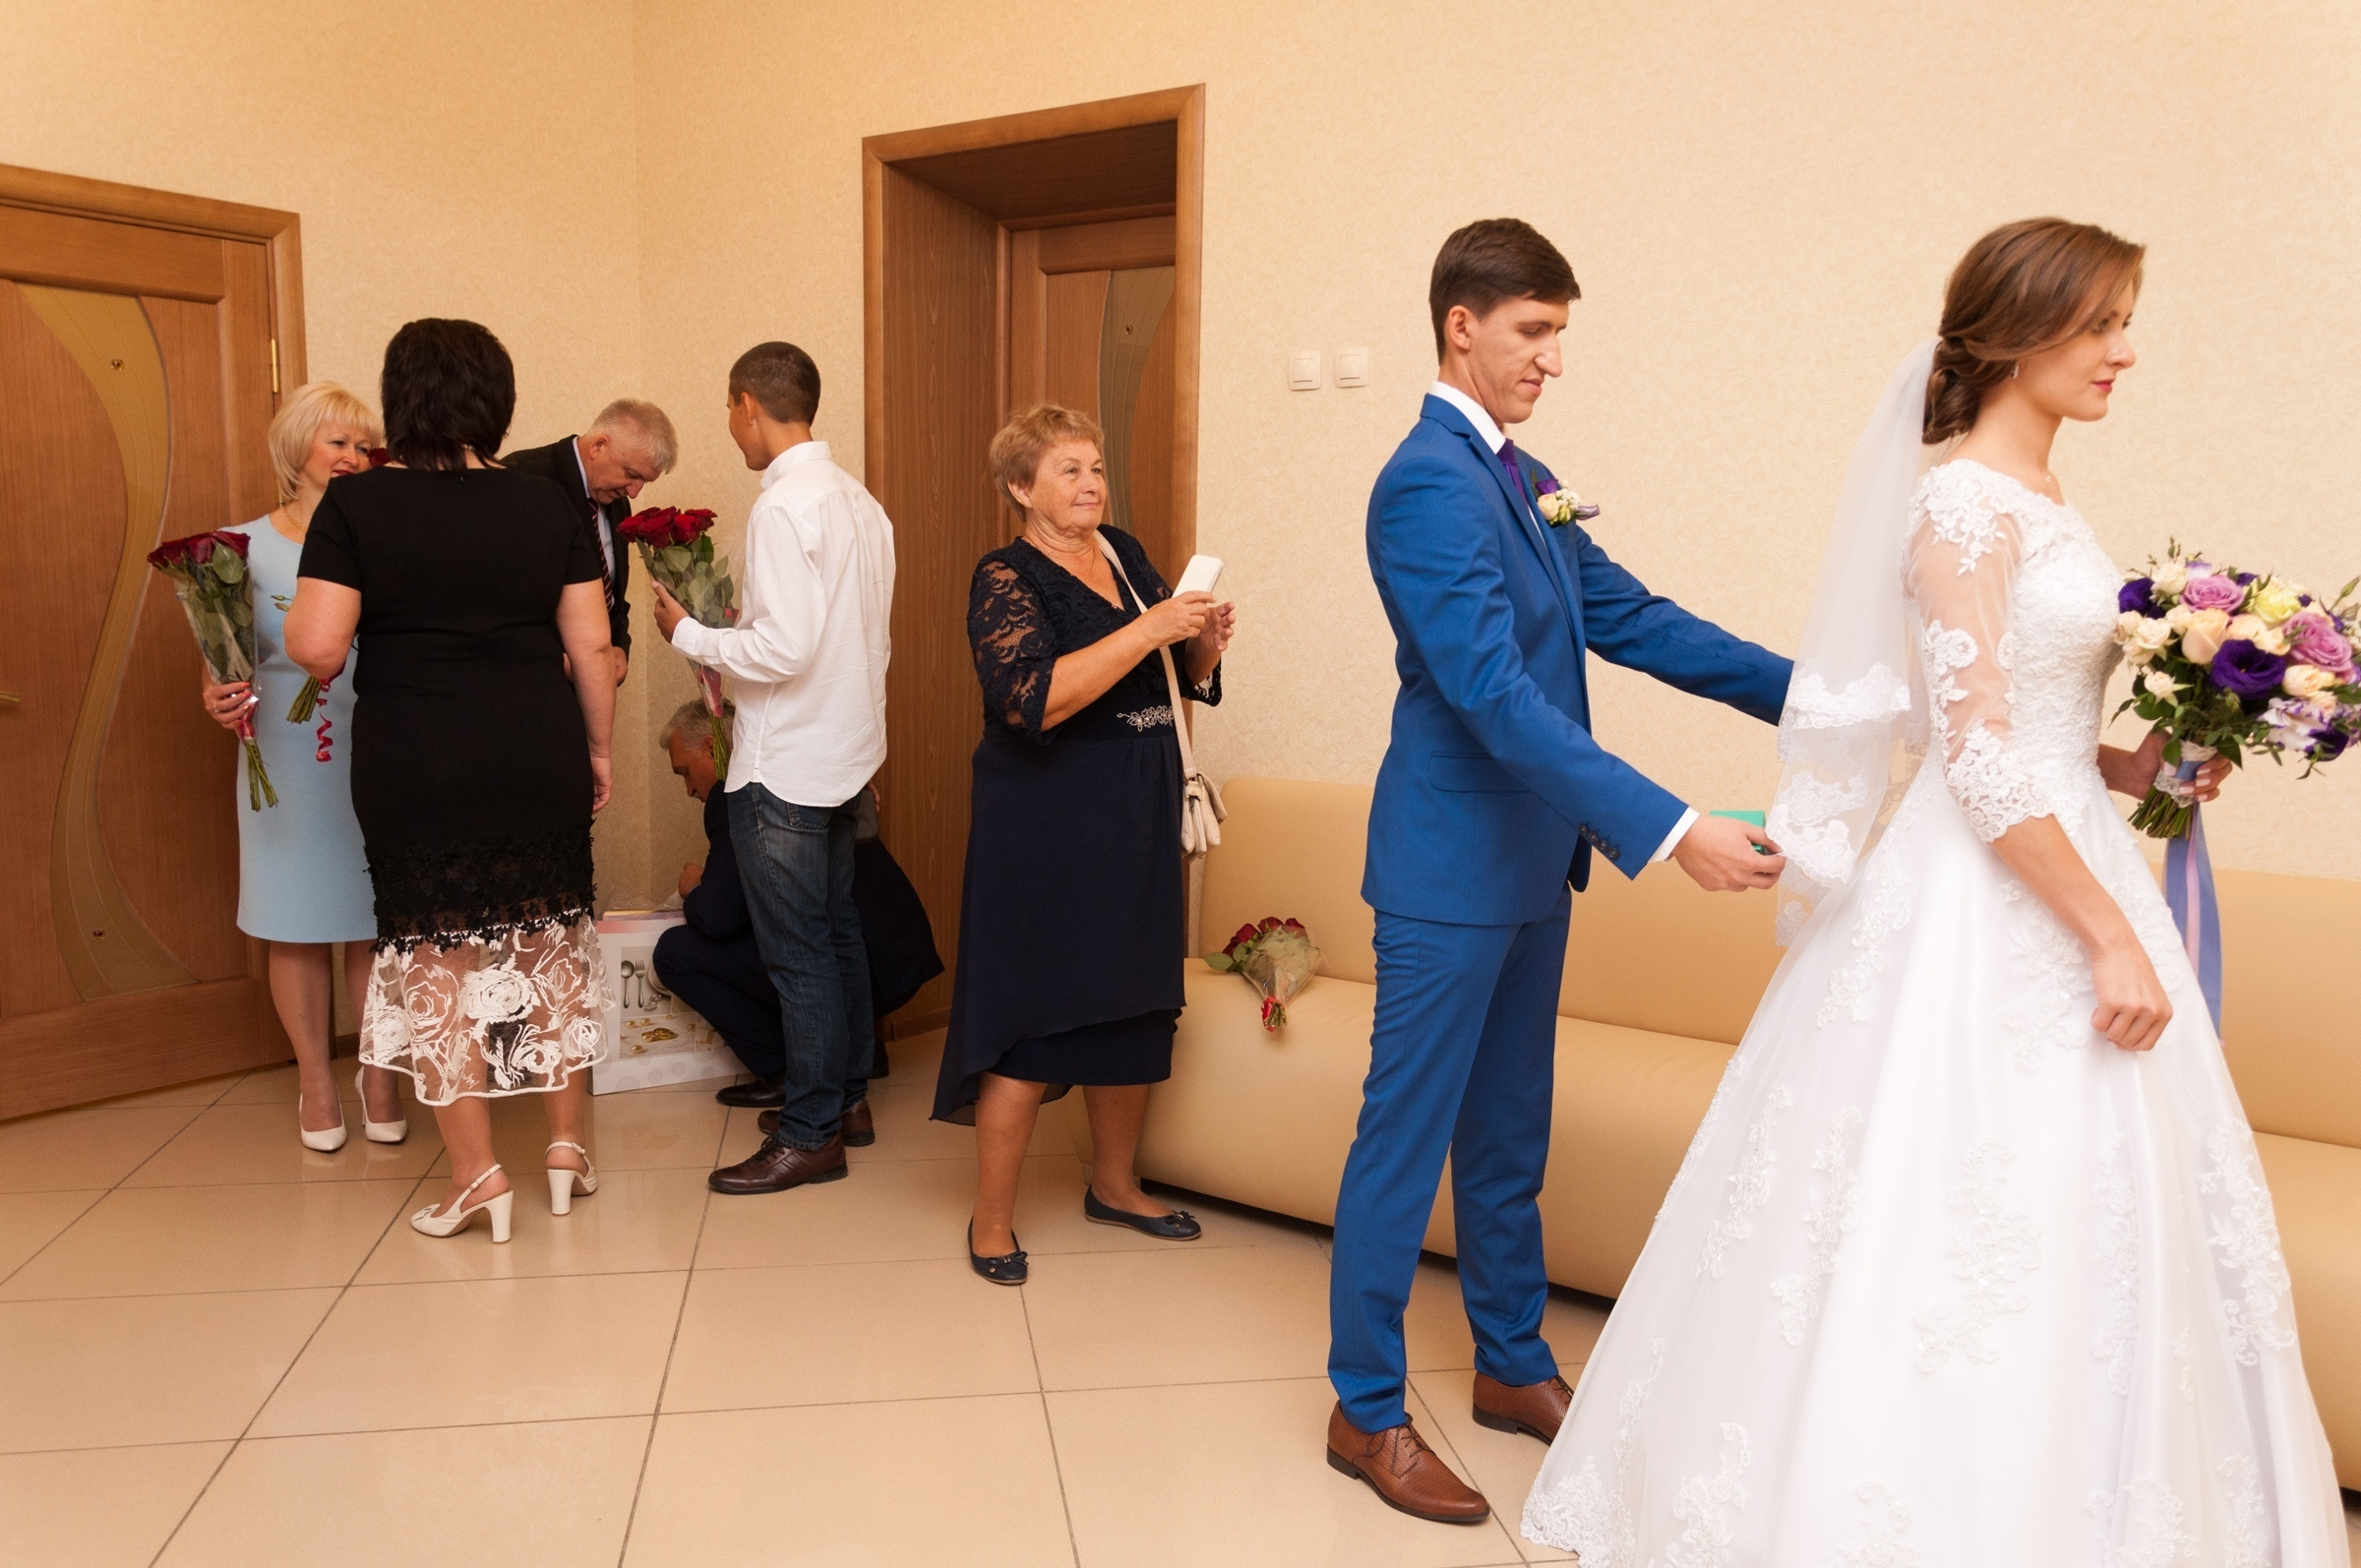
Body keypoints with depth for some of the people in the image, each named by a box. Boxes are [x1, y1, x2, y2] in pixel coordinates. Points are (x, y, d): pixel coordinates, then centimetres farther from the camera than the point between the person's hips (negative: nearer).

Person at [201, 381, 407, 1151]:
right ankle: (315, 1080, 23)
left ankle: (380, 1074, 21)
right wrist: (221, 701, -14)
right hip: (287, 762, 0)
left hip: (377, 760, 0)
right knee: (298, 926, 8)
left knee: (376, 923, 5)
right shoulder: (245, 547, 4)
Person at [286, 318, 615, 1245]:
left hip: (416, 769, -2)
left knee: (435, 961, 7)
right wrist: (597, 748, 13)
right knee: (550, 945, 13)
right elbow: (590, 648, 1)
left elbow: (318, 649, -10)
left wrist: (288, 623, 12)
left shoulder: (356, 505, -5)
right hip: (541, 760, 3)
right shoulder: (546, 505, 2)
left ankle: (476, 1173, 12)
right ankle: (568, 1145, 22)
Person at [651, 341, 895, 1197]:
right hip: (845, 755, 9)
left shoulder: (784, 508, -18)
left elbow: (783, 648, -25)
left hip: (784, 769, -9)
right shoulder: (860, 501, 8)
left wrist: (686, 632, -10)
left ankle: (810, 1135, 10)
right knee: (837, 934, 18)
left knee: (797, 952, 0)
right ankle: (844, 1094, 31)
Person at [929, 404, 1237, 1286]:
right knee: (1029, 1022, -2)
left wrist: (1204, 644, -3)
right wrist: (1146, 630, -26)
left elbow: (1181, 681, 19)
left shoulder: (1126, 554, 11)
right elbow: (1032, 698, -25)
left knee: (1134, 1012, 14)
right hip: (1045, 838, -7)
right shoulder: (1006, 577, -9)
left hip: (1137, 828, 7)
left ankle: (1113, 1185, 32)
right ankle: (991, 1219, 13)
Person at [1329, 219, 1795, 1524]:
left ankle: (1513, 1366, 35)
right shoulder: (1429, 485, -18)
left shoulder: (1523, 481, 11)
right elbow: (1496, 697, -27)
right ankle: (1366, 1412, 19)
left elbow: (1630, 619, 12)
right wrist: (1670, 829, -31)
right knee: (1406, 1139, 3)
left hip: (1529, 862, 9)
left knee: (1508, 1136, 19)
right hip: (1451, 869, -9)